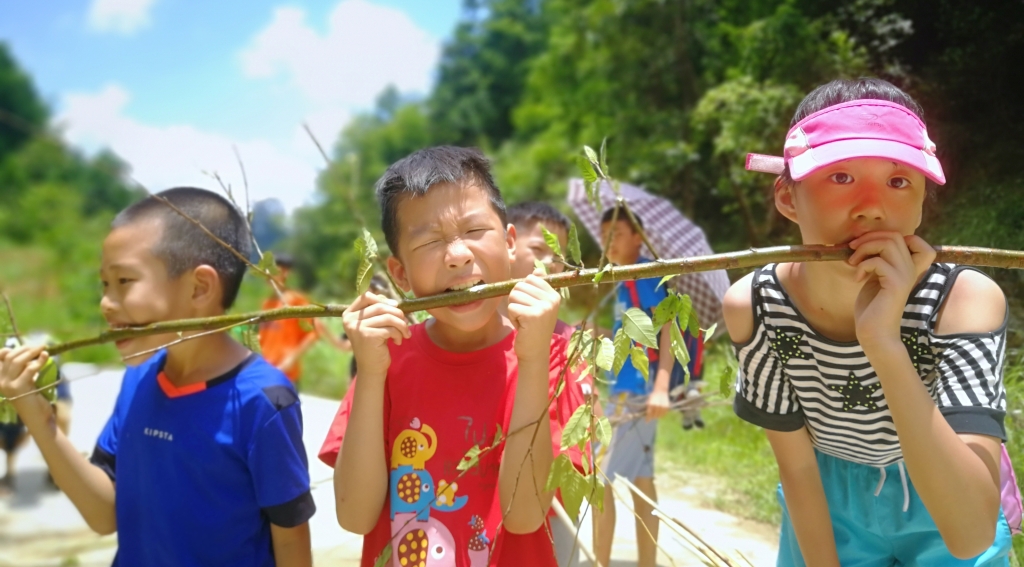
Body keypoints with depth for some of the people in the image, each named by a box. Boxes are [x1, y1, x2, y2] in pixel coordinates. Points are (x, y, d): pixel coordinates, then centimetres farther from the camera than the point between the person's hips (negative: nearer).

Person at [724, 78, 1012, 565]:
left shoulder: (964, 300, -31)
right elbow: (797, 467, -11)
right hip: (829, 510, 1)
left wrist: (885, 344, -47)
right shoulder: (753, 306, -24)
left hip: (942, 518, -1)